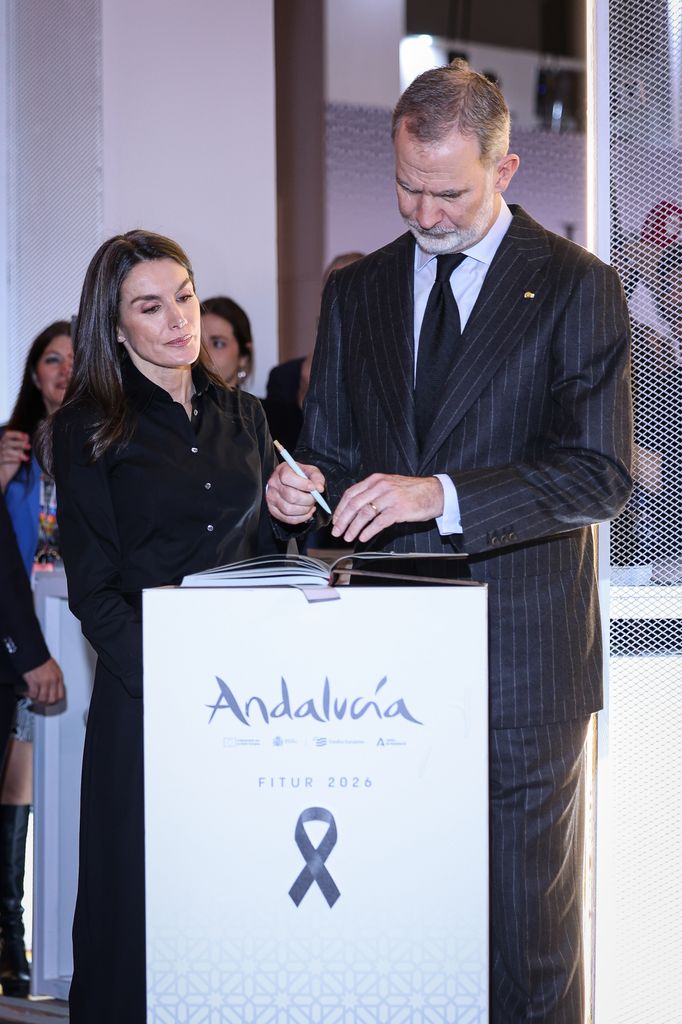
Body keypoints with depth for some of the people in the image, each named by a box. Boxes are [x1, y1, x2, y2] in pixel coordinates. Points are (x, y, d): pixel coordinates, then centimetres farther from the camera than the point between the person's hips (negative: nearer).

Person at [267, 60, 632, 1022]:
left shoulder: (577, 287, -2)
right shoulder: (356, 291, 14)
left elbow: (600, 473, -11)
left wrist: (444, 496, -22)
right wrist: (304, 484, -4)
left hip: (525, 650, -4)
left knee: (527, 923, 0)